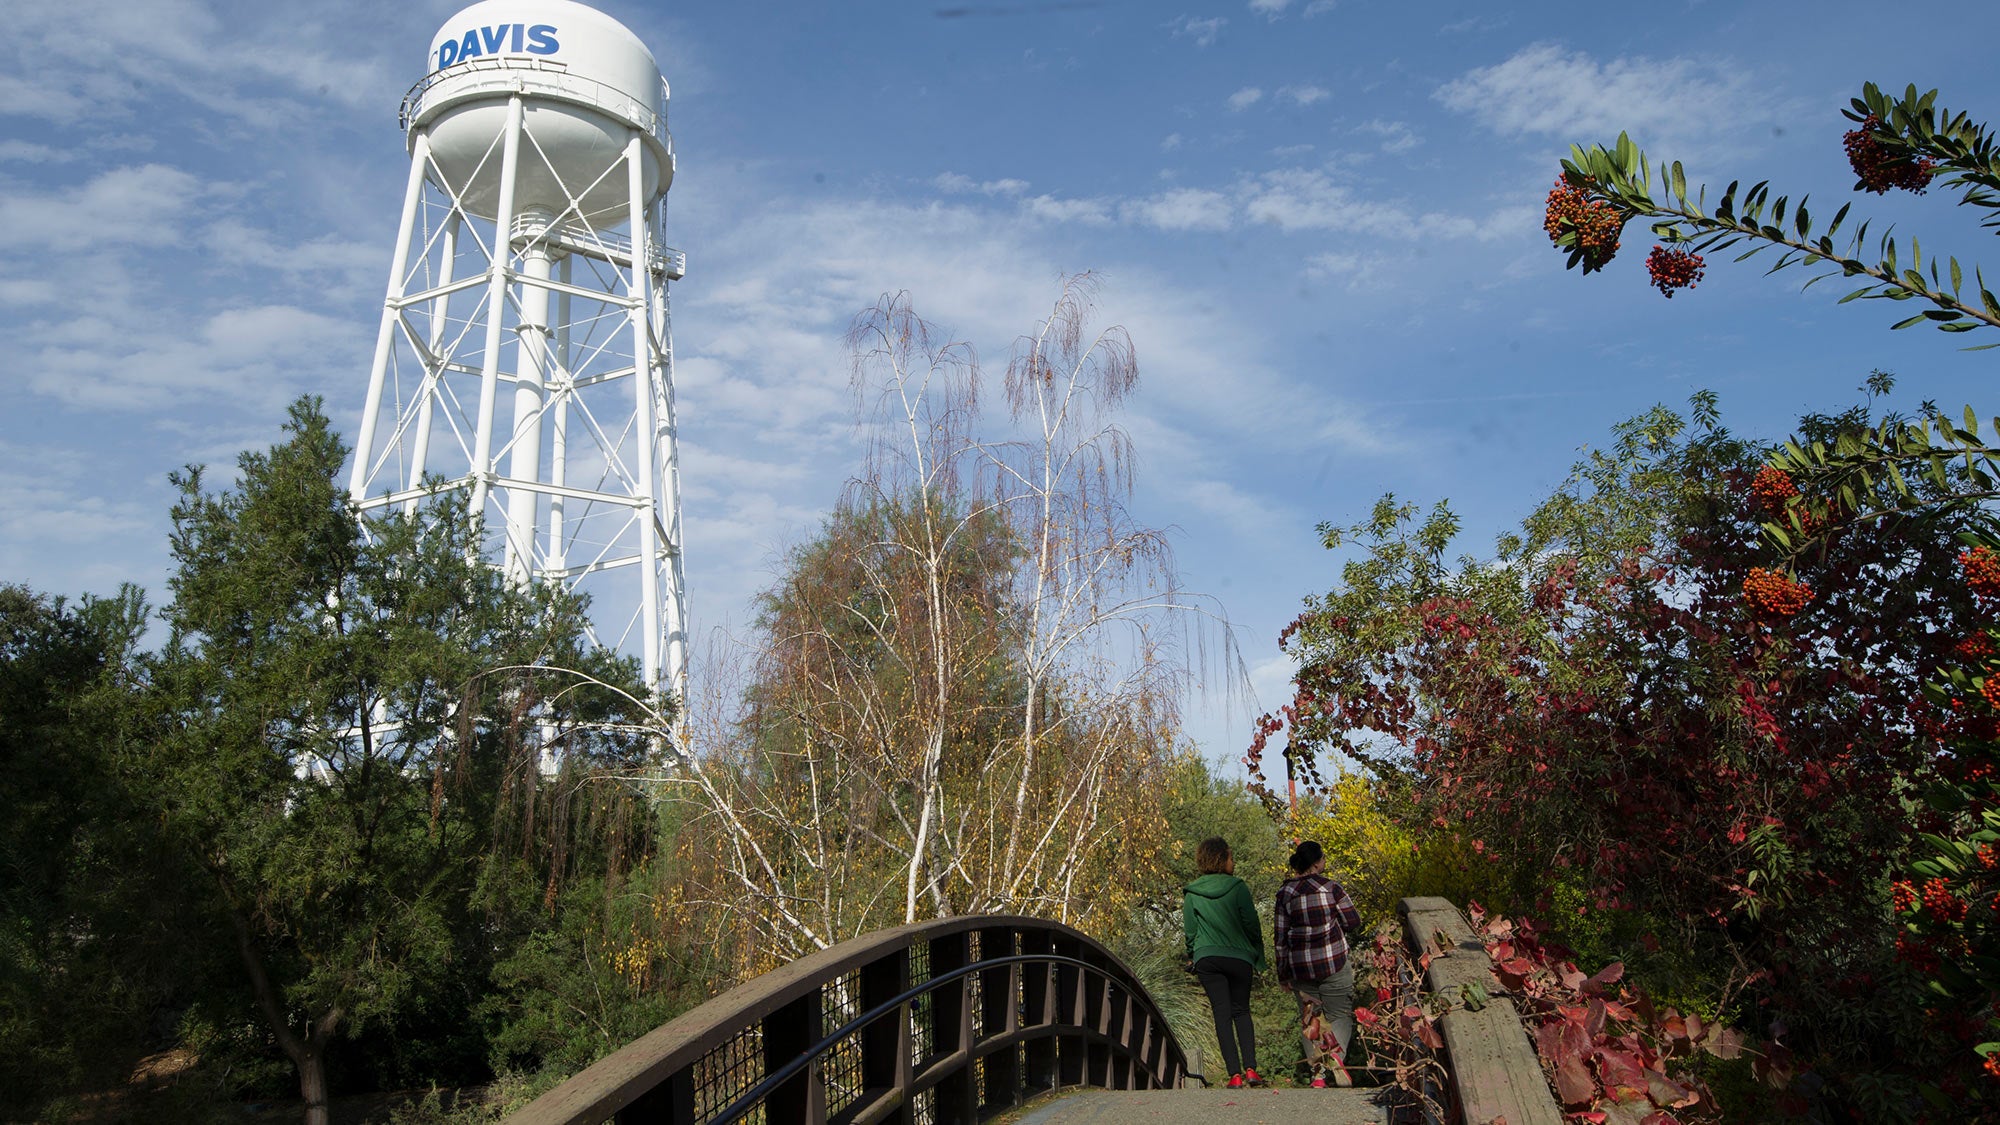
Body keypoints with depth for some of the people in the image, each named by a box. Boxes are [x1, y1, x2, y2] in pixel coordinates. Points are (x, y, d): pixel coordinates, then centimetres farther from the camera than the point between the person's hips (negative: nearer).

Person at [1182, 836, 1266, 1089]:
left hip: (1207, 959, 1)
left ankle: (1235, 1075, -3)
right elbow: (1251, 924, -3)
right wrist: (1258, 955, 10)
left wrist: (1192, 956, 20)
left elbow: (1189, 931, 5)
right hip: (1238, 957, -1)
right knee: (1241, 1011, 14)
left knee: (1222, 1013, 3)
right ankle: (1250, 1069, 2)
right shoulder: (1237, 887, -6)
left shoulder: (1191, 893, 0)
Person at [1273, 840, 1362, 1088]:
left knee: (1309, 1017, 14)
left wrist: (1283, 972, 10)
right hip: (1333, 964, -2)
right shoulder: (1332, 888, -10)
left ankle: (1317, 1070, 5)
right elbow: (1353, 923, -1)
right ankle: (1336, 1057, -16)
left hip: (1300, 967, 2)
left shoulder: (1285, 893, -2)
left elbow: (1279, 937, 1)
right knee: (1340, 1015, 9)